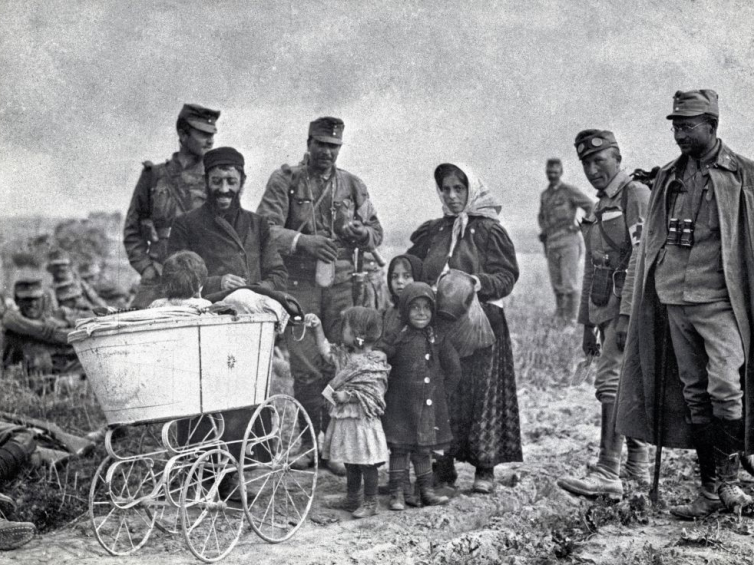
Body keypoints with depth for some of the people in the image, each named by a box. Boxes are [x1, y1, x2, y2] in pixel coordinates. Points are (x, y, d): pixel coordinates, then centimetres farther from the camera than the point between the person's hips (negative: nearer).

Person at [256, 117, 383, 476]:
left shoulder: (352, 185, 13)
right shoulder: (285, 181, 3)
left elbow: (376, 232, 16)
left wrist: (359, 232, -7)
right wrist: (303, 241, -21)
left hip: (342, 284, 3)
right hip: (298, 284, -2)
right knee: (306, 369, -5)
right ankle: (309, 442, 12)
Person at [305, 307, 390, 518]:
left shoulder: (374, 363, -16)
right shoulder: (344, 354, 8)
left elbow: (371, 394, -20)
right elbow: (326, 351, 18)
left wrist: (347, 396, -21)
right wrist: (318, 328, 9)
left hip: (363, 420, -8)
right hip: (343, 419, 8)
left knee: (366, 463, 0)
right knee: (350, 462, 17)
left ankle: (370, 503, 10)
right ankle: (352, 499, 29)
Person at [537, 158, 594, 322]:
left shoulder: (570, 191, -3)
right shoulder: (545, 195, 16)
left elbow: (592, 208, -4)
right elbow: (541, 216, 32)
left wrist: (580, 226, -6)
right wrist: (543, 231, 16)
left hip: (569, 242, -6)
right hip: (551, 245, 6)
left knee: (570, 284, -8)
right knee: (557, 285, 10)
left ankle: (571, 320, -5)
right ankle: (559, 317, 20)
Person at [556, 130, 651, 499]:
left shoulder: (637, 196, -7)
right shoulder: (597, 209, 20)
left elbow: (640, 259, -17)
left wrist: (628, 315, -23)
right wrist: (587, 325, 20)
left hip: (630, 306, -9)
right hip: (604, 309, 9)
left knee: (611, 381, -14)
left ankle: (608, 475, -15)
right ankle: (638, 467, 22)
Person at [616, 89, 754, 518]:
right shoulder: (668, 178, 13)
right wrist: (648, 297, 13)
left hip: (719, 298, -5)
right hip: (674, 298, 5)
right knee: (693, 395, 8)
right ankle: (711, 489, 16)